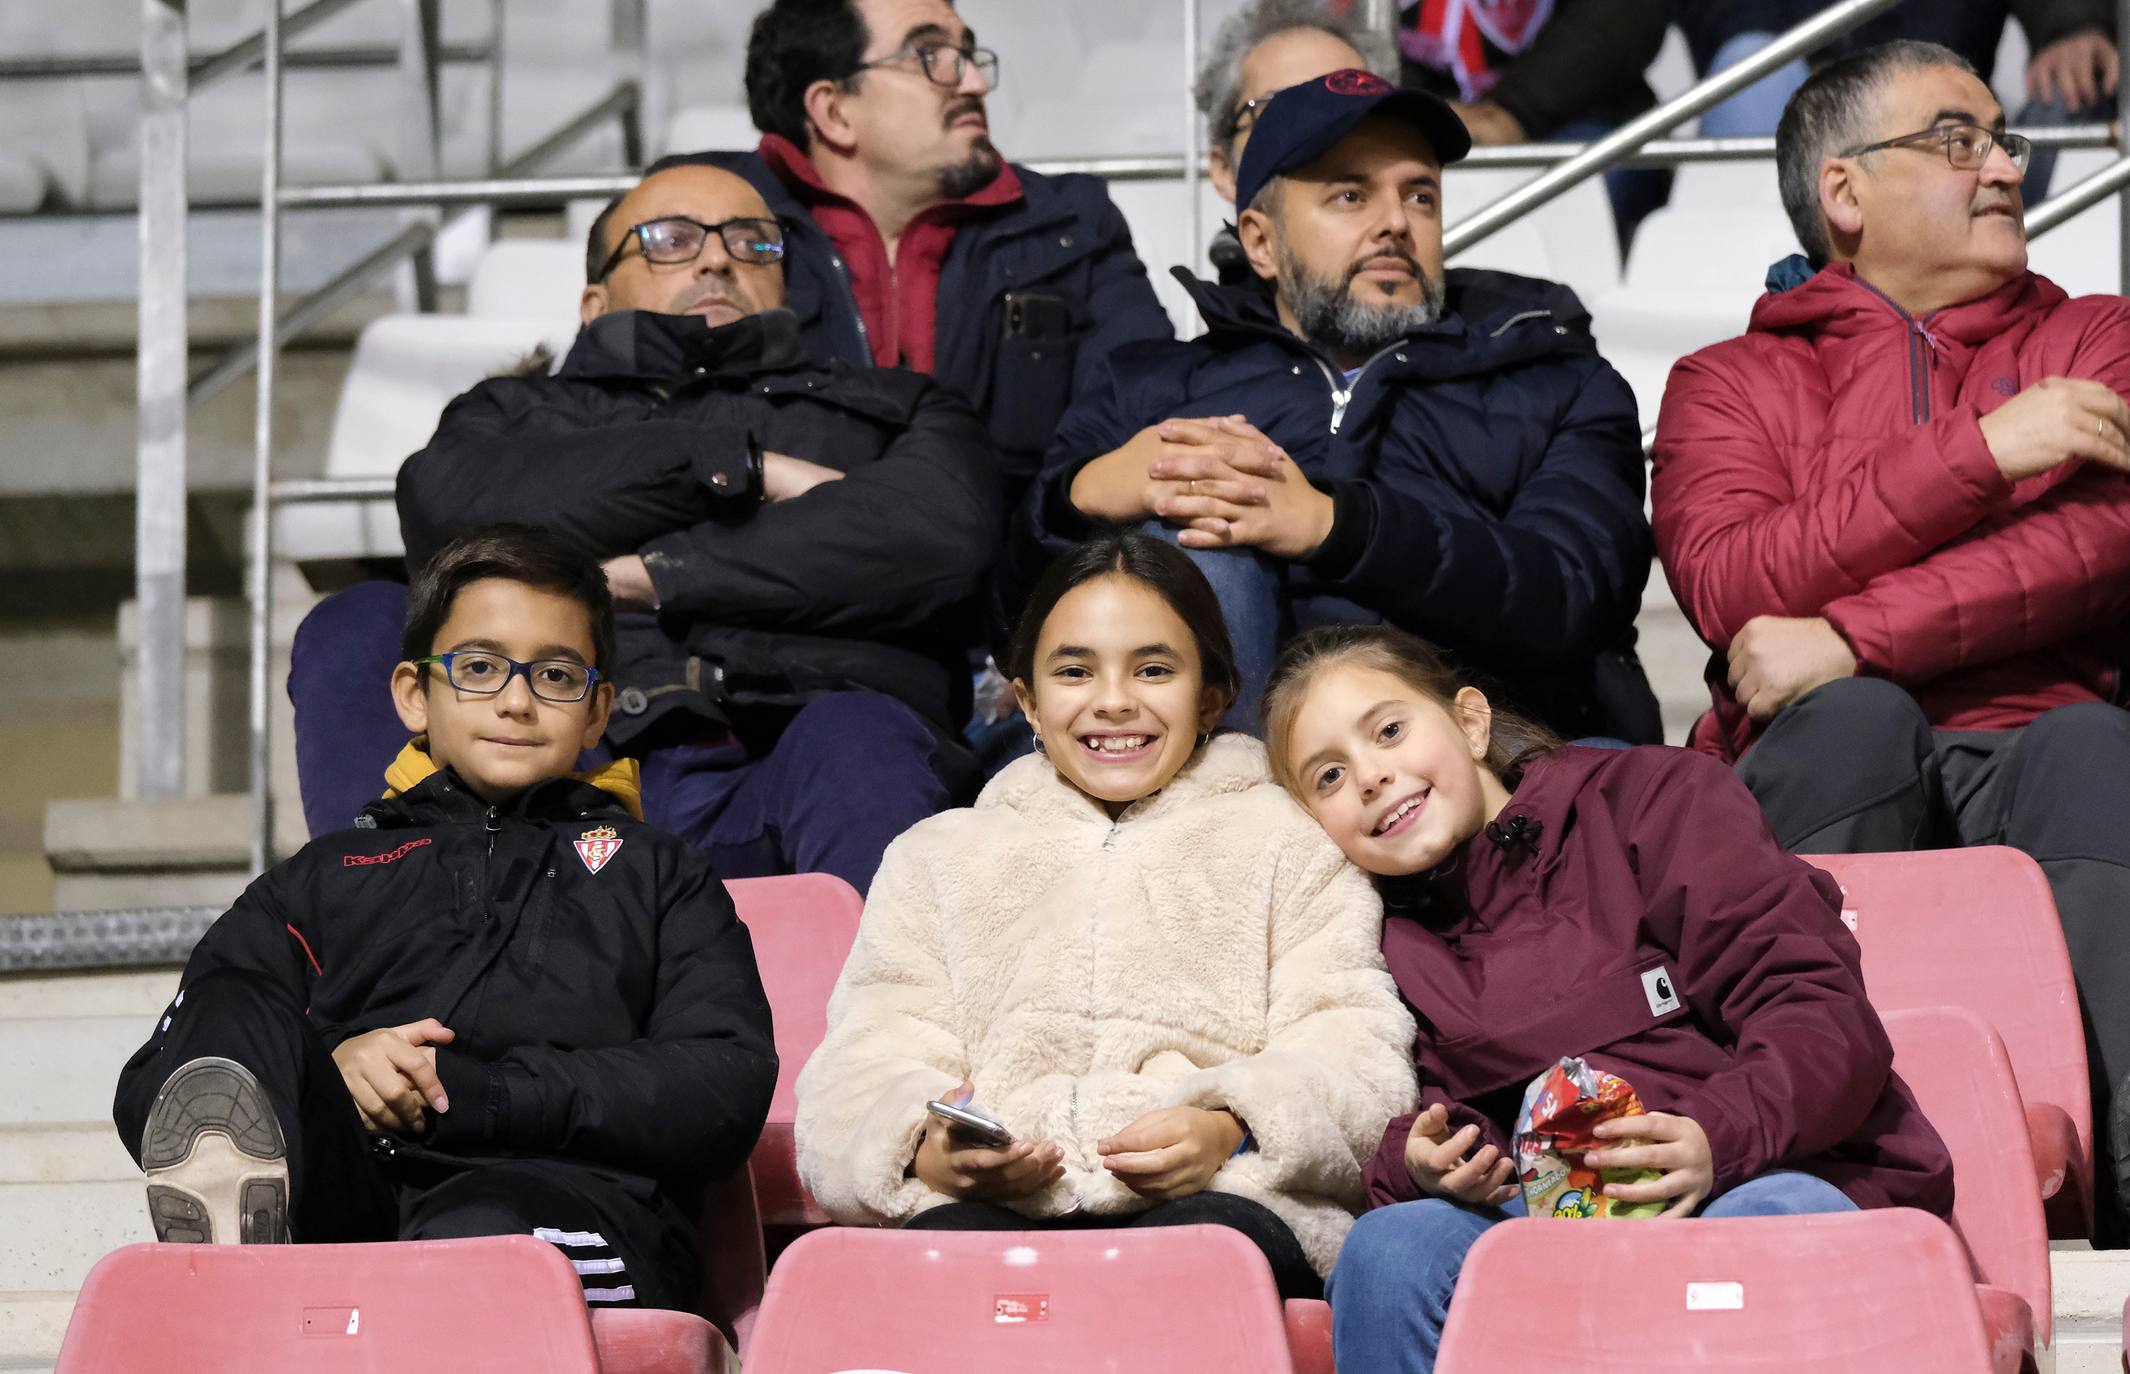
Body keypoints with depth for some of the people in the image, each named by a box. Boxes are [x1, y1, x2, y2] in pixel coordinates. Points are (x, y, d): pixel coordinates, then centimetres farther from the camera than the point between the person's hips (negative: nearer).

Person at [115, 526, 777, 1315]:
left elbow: (729, 1093, 10)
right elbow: (146, 1095, 20)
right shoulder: (327, 877, 33)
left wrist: (465, 1091, -2)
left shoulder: (656, 874, 31)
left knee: (486, 1229, -37)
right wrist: (326, 1073, -3)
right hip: (344, 1200, 2)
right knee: (233, 1007, -26)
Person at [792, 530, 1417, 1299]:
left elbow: (1350, 1052, 9)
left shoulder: (1291, 844, 24)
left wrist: (1234, 1132, -15)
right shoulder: (939, 856, 30)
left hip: (1220, 1197, -1)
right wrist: (925, 1147, -11)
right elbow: (869, 1058, 15)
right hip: (988, 1204, 1)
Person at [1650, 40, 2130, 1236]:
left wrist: (1851, 637, -12)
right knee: (1855, 715, -34)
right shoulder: (1730, 383, 20)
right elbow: (1730, 587, -2)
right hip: (1831, 782, 0)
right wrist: (1984, 451, -7)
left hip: (2033, 755, 0)